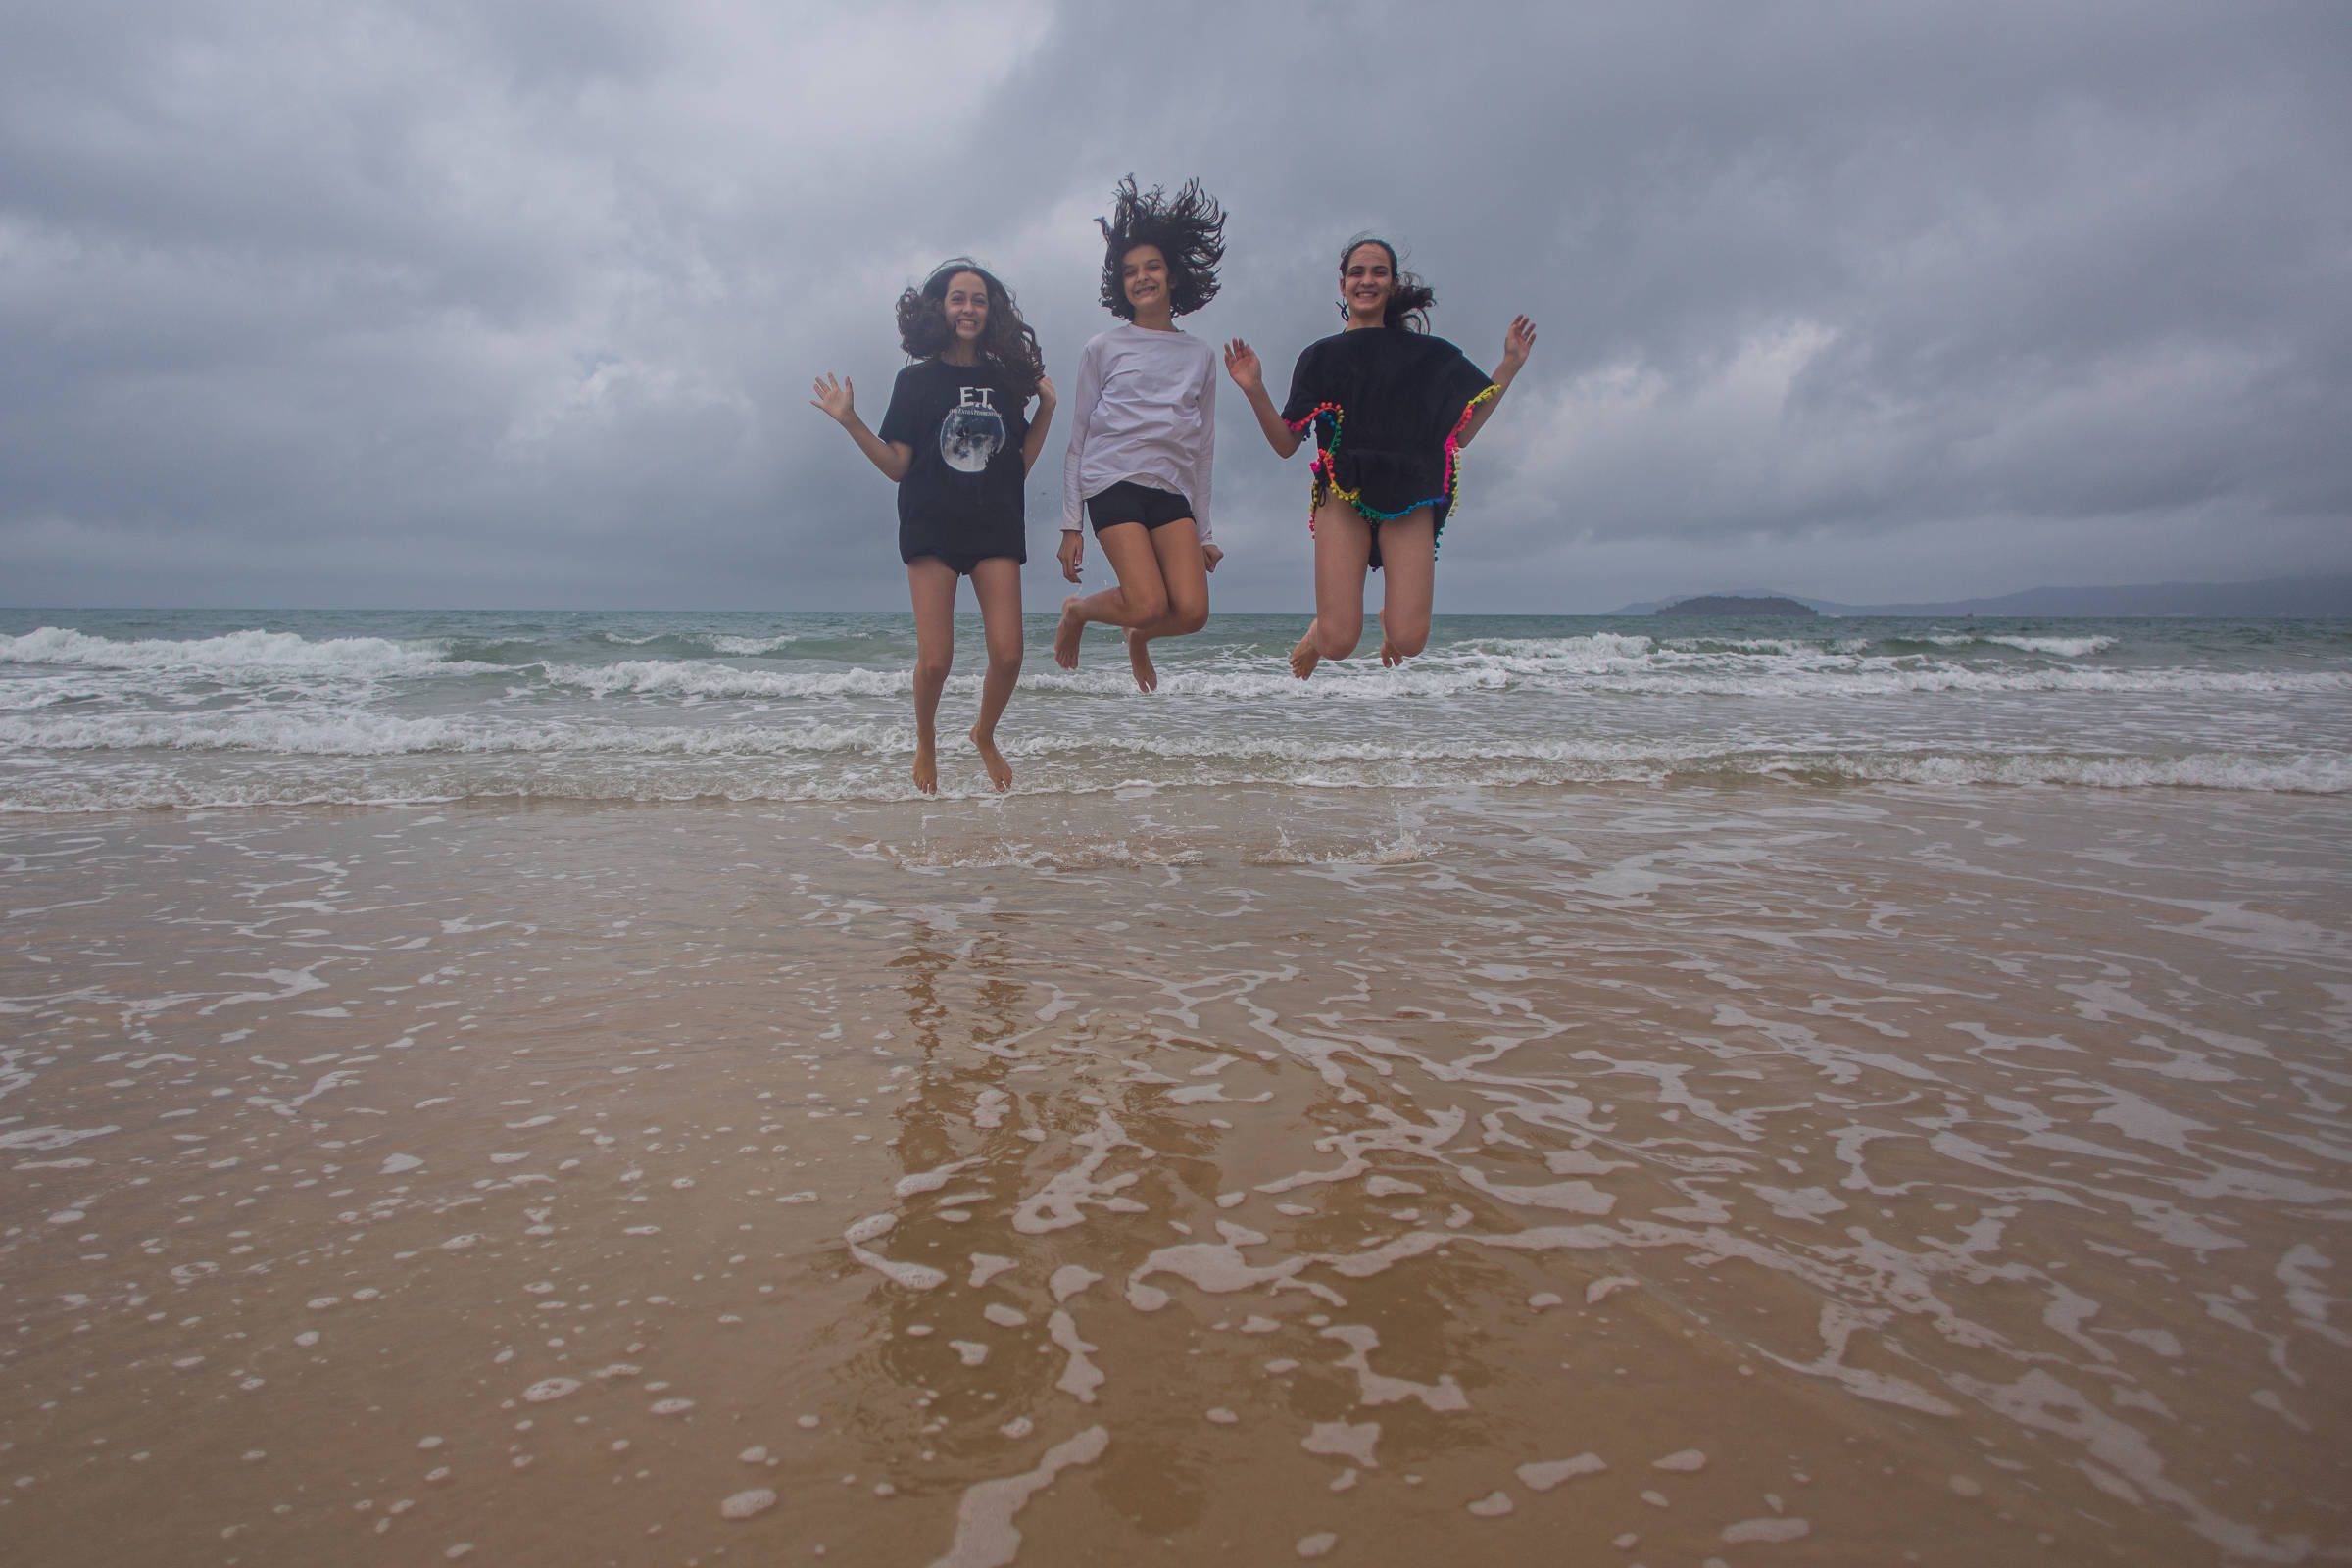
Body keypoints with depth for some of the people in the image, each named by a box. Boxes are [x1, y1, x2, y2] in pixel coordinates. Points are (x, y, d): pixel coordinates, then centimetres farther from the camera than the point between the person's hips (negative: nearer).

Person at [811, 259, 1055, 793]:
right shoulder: (916, 380, 6)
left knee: (1007, 655, -9)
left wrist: (1046, 410, 7)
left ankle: (985, 735, 21)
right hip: (932, 526, -2)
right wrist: (851, 422, -6)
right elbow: (898, 466, 3)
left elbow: (1020, 465, 12)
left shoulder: (1005, 381, 12)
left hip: (996, 528, 2)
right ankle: (926, 742, 20)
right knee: (935, 659, -10)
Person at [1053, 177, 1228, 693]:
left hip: (1173, 491, 3)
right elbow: (1078, 438, 7)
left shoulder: (1201, 356, 17)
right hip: (1113, 478, -3)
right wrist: (1071, 525, 1)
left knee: (1192, 611, -15)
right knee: (1149, 604, -20)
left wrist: (1203, 532, 14)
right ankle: (1077, 610, 12)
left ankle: (1139, 636, 19)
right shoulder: (1103, 349, 8)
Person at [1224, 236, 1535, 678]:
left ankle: (1390, 617, 24)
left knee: (1410, 641, -14)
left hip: (1410, 498, 1)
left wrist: (1509, 366, 11)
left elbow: (1461, 433, 14)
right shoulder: (1321, 357, 16)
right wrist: (1255, 392, -6)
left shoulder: (1424, 354, 18)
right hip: (1343, 493, -1)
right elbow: (1286, 444, 10)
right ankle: (1319, 630, 24)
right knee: (1339, 642, -15)